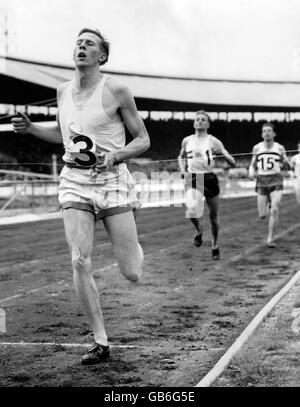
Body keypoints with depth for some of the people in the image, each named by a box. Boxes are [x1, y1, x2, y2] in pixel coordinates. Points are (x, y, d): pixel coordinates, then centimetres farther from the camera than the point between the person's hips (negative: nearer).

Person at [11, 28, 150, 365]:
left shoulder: (116, 90, -5)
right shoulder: (63, 91, 9)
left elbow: (143, 139, 0)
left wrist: (114, 155, -17)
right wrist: (29, 128, 9)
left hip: (112, 180, -3)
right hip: (74, 182, 3)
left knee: (132, 274, -4)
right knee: (80, 262, -12)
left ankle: (134, 248, 35)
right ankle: (100, 342, 0)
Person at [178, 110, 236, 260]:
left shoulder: (213, 141, -1)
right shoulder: (187, 141, 7)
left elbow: (233, 162, -2)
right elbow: (181, 157, 27)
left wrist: (222, 154, -23)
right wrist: (182, 169, 8)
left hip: (209, 179, -1)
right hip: (192, 179, 1)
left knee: (213, 216, 7)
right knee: (192, 209, -25)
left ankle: (215, 245, 30)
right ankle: (198, 230, 7)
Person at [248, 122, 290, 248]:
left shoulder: (279, 148, 2)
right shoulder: (257, 148, 4)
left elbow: (288, 165, 11)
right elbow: (252, 165, 14)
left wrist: (285, 161, -12)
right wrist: (251, 173, -7)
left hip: (276, 182, -2)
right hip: (262, 182, 2)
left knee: (274, 211, -17)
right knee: (262, 215, 1)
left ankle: (270, 239, -7)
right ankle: (268, 204, 38)